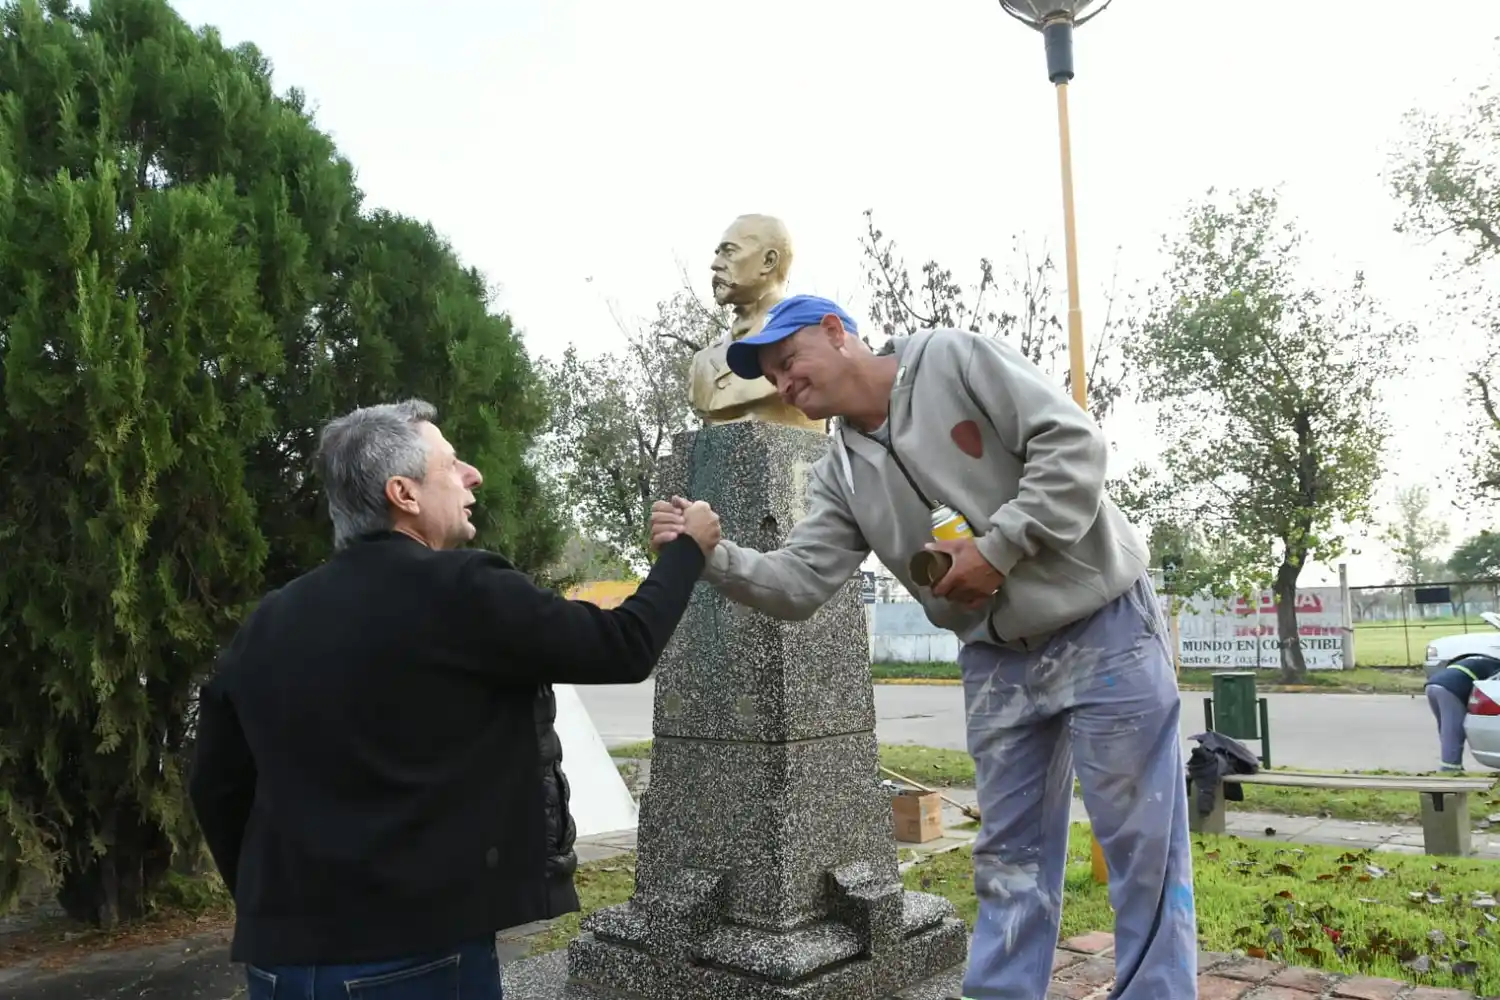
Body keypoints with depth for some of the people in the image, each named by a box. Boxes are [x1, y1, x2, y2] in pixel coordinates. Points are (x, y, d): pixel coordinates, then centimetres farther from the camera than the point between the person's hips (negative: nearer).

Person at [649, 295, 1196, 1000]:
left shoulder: (955, 359, -11)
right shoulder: (839, 475, 5)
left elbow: (1073, 442, -16)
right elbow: (797, 584, -5)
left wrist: (998, 549, -21)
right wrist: (709, 555, -20)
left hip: (1104, 629, -5)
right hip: (998, 664, 5)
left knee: (1141, 845, 4)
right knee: (1010, 858, 13)